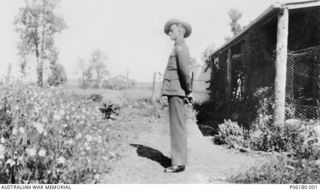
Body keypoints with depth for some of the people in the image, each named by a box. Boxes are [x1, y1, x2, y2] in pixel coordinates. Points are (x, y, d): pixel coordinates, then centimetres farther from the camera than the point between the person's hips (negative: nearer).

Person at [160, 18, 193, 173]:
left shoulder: (180, 47, -8)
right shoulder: (180, 48, 22)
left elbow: (186, 70, -20)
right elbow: (185, 70, 22)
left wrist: (188, 91, -12)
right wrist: (187, 91, 16)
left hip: (176, 91, -10)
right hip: (174, 91, 10)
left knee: (177, 126, -9)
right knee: (177, 126, 12)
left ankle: (179, 163, -5)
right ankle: (178, 159, 20)